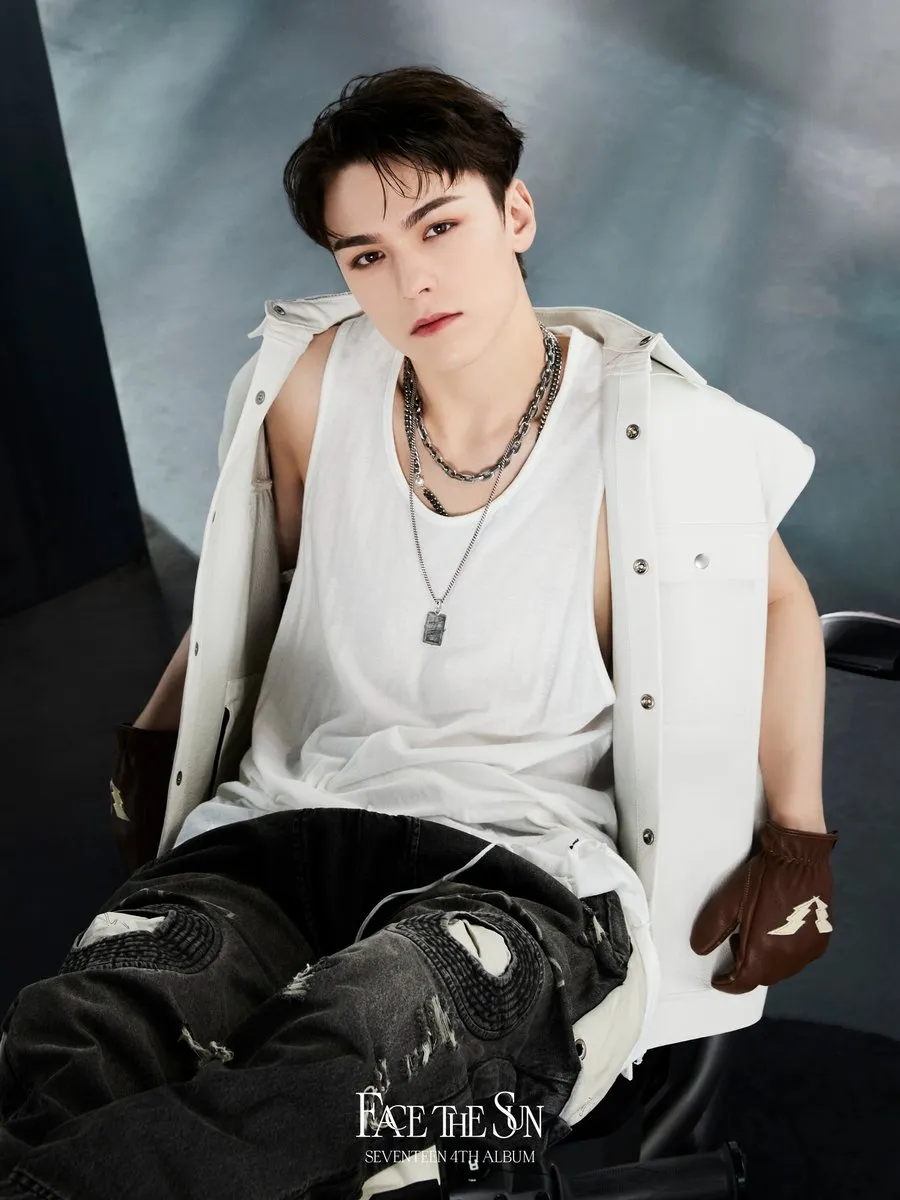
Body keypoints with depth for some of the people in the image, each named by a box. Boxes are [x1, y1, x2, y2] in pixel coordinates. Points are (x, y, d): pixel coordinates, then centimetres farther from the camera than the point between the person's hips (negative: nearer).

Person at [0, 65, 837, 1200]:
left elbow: (774, 596, 16)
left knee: (355, 1046, -37)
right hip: (283, 820, 3)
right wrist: (153, 737, 21)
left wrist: (797, 828, 4)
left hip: (517, 860, -2)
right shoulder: (320, 385, 9)